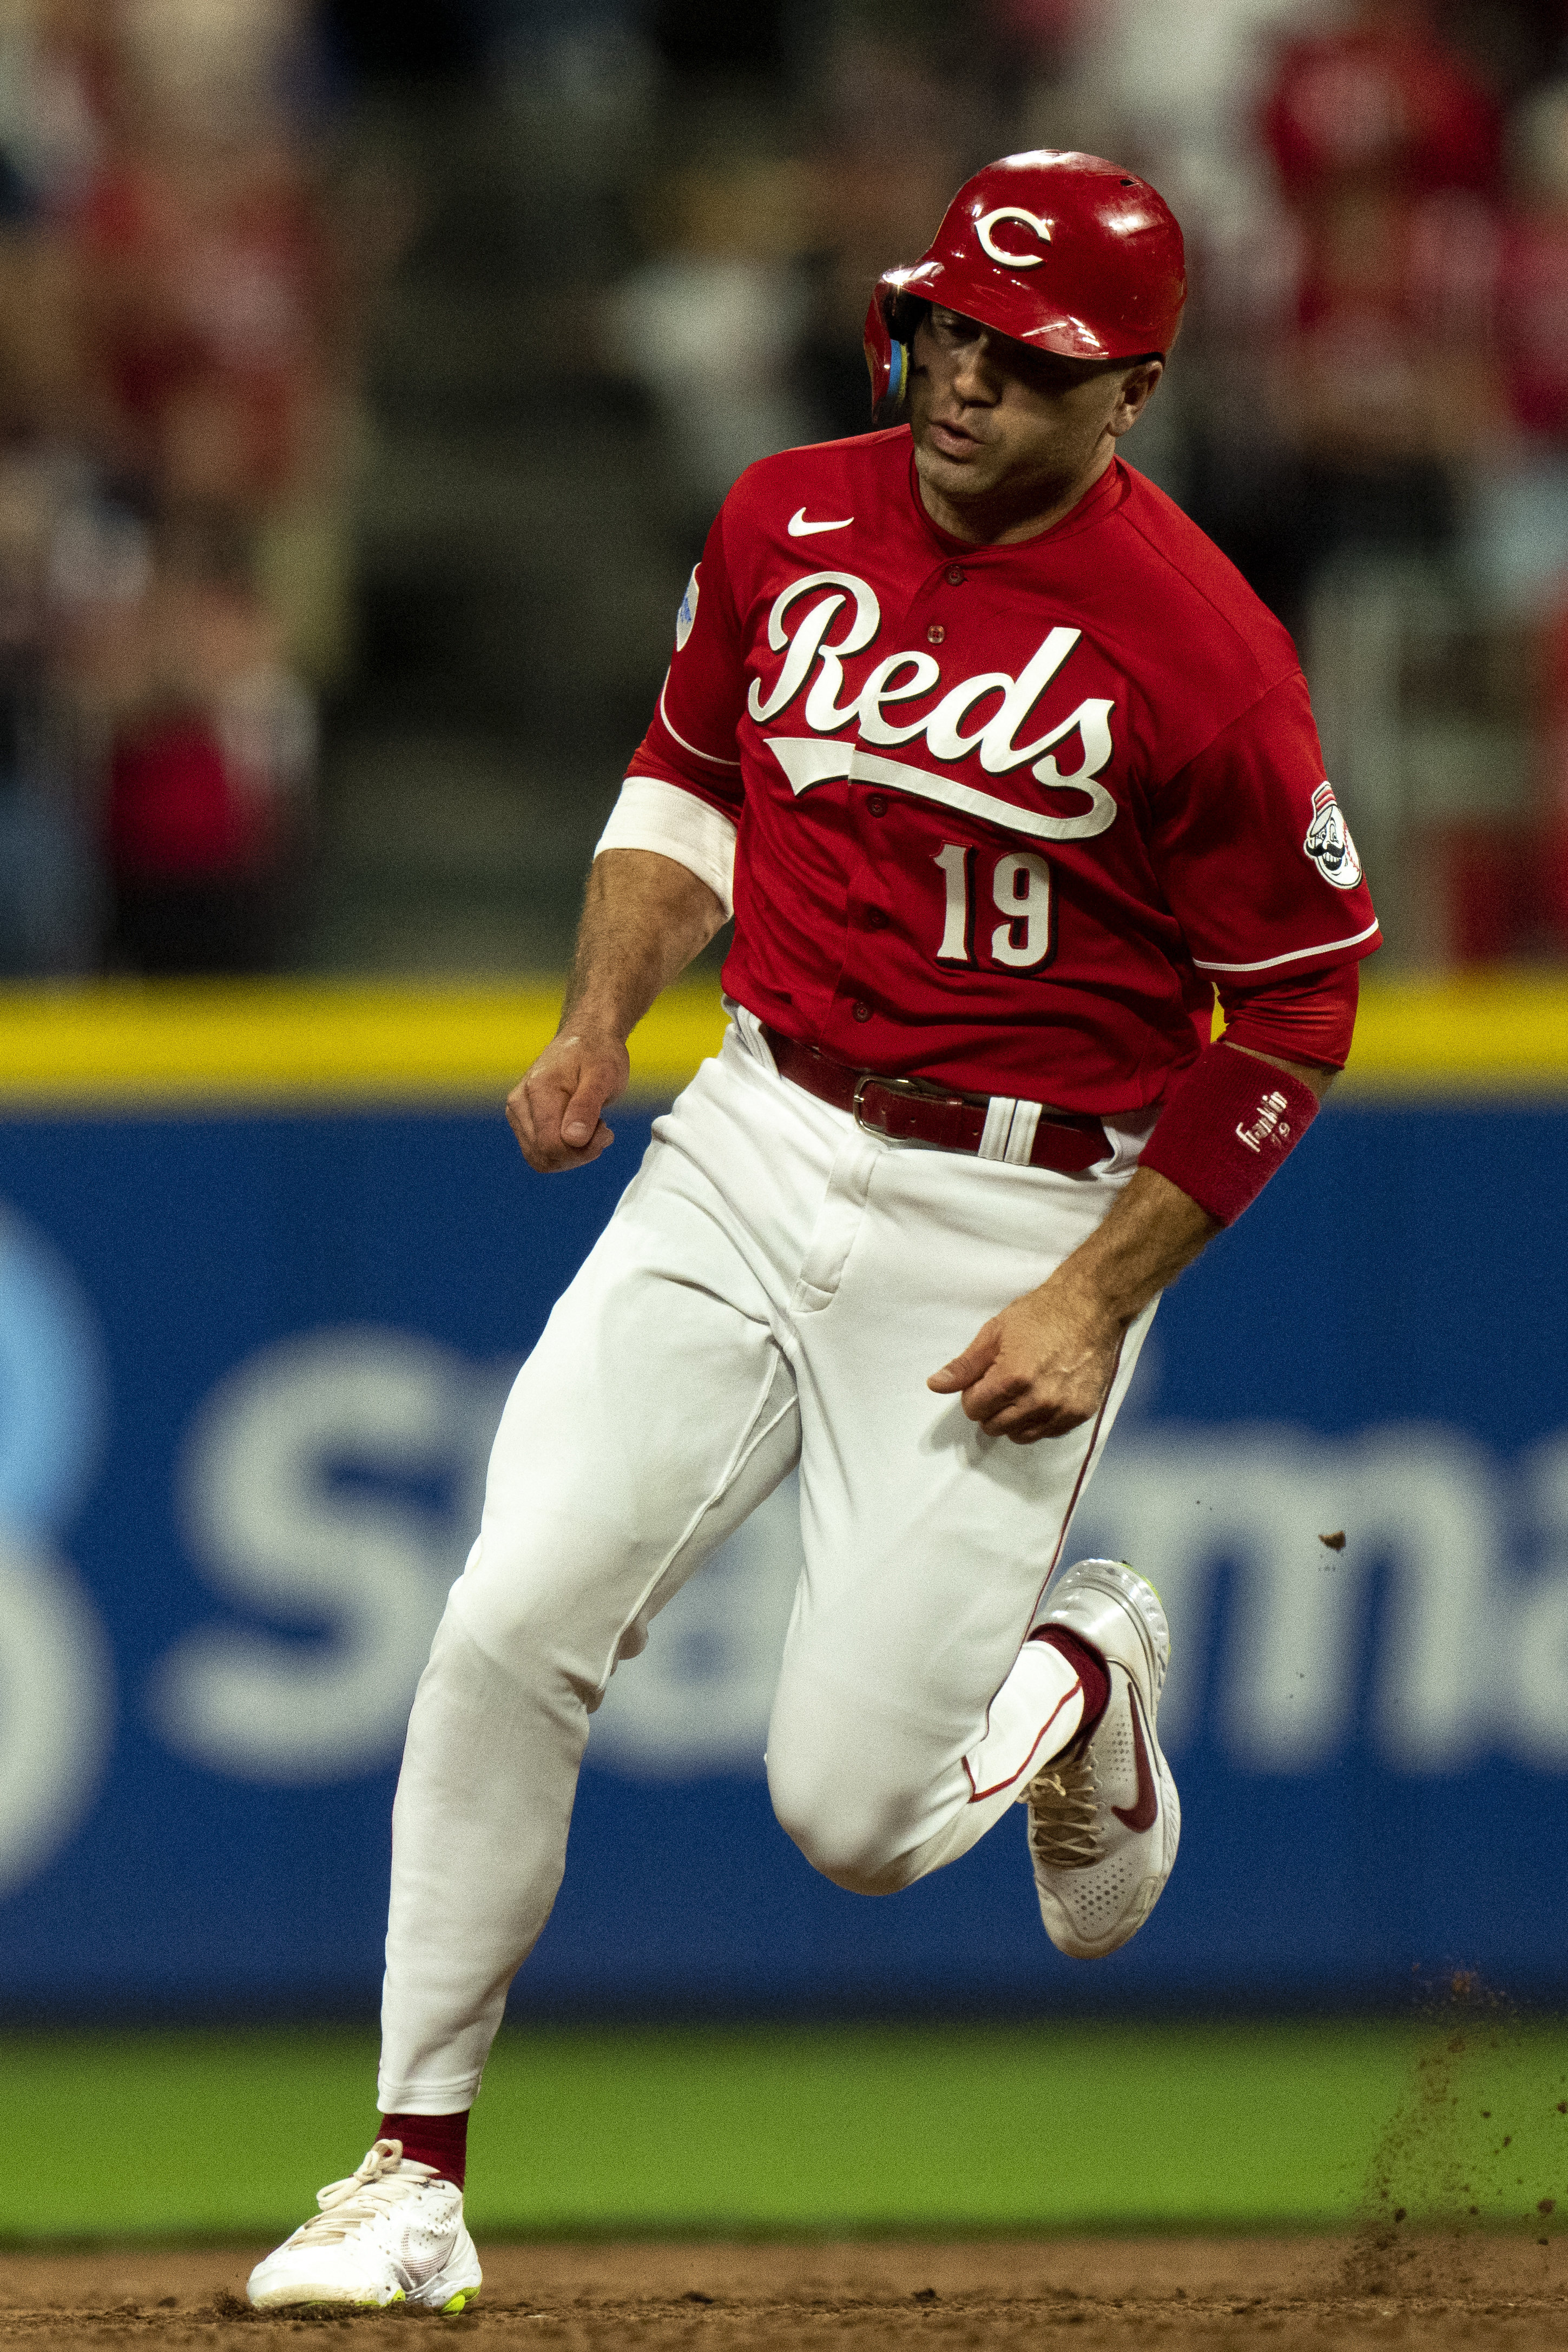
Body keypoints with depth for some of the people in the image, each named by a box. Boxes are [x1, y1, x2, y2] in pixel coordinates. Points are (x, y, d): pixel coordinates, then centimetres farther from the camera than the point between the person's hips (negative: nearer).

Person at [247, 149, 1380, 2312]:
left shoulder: (1197, 651, -14)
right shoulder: (791, 526, 3)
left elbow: (1300, 1005, -7)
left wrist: (1101, 1300, -11)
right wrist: (601, 1013, 3)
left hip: (1019, 1222, -4)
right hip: (755, 1149, 5)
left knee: (849, 1812, -9)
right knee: (513, 1621, -13)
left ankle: (1082, 1672, 27)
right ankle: (416, 2175, -3)